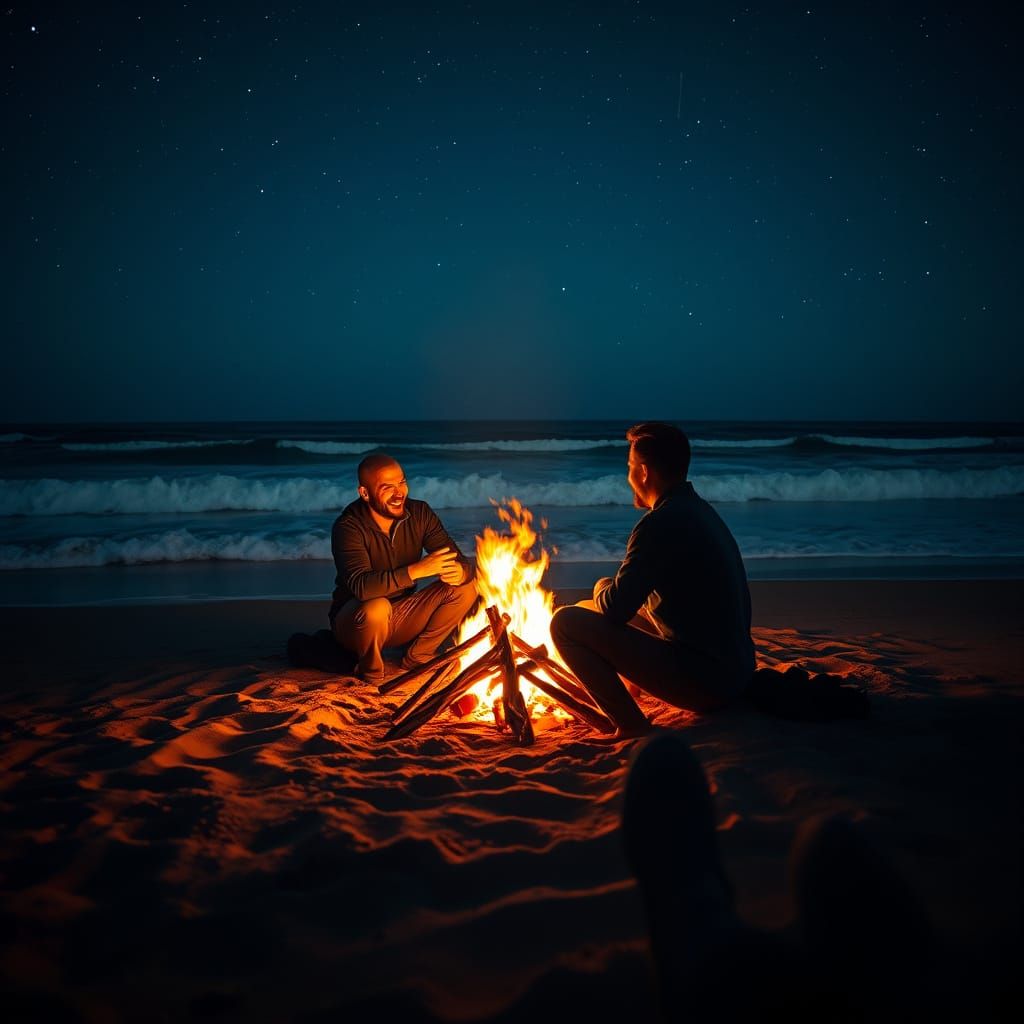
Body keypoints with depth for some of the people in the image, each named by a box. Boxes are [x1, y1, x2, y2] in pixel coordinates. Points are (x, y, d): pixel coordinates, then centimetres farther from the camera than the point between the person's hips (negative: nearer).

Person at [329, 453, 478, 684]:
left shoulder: (419, 514, -7)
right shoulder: (348, 527, -22)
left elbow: (460, 561, -9)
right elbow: (360, 586, -37)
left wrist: (460, 571, -35)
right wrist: (416, 570, -45)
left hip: (402, 617, 5)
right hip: (354, 620, -5)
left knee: (465, 588, -14)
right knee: (376, 608, -39)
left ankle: (418, 656, 1)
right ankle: (370, 671, -8)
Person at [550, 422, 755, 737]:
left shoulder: (660, 524, -18)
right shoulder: (700, 510, 12)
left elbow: (614, 609, -16)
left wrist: (603, 589, 5)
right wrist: (614, 591, 18)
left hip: (702, 680, -10)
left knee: (567, 622, -10)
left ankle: (631, 726, -9)